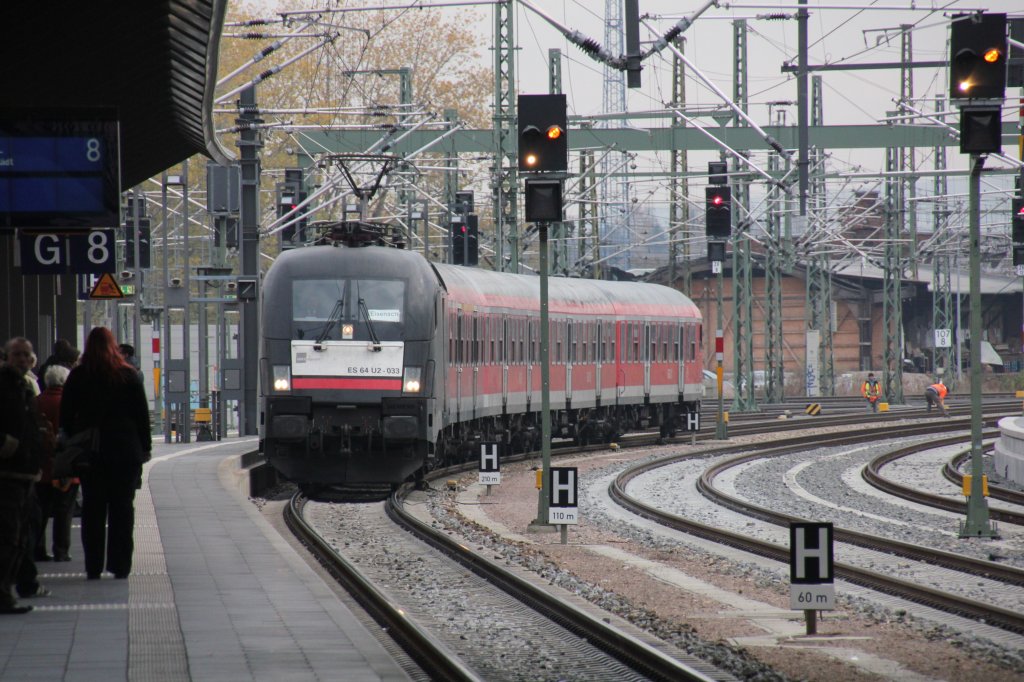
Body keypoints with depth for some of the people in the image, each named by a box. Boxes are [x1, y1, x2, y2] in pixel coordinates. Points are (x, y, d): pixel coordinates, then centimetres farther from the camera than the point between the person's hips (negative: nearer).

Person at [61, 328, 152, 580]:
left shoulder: (78, 377, -1)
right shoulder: (128, 375, -2)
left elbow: (66, 417, 1)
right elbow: (142, 414, 0)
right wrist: (145, 446, 6)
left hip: (90, 453, 0)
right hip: (126, 451, 0)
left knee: (93, 511, 5)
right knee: (122, 509, 4)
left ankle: (93, 567, 3)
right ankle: (120, 566, 1)